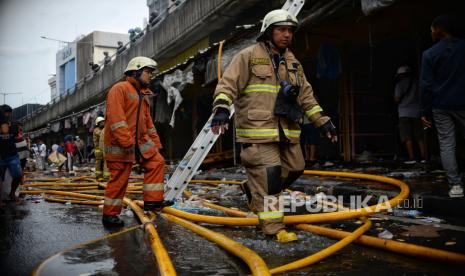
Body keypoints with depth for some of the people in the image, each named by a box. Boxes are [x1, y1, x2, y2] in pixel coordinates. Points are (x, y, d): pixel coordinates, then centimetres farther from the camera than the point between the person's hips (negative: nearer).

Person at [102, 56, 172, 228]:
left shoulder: (143, 95, 21)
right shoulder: (120, 89, -9)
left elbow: (148, 122, 24)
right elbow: (115, 117, -20)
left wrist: (156, 143, 19)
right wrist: (126, 141, -27)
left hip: (140, 142, 9)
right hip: (119, 144, -9)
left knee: (157, 162, 3)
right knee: (119, 179, -5)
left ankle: (153, 200, 9)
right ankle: (109, 215, 9)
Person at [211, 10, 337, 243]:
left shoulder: (292, 62, 18)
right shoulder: (249, 56, -2)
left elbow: (306, 96, 22)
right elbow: (227, 85, -9)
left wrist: (323, 121, 19)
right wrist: (221, 108, -26)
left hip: (287, 130, 7)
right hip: (258, 128, -7)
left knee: (294, 169, 12)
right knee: (269, 175, -8)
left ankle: (255, 192, 34)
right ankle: (274, 227, 4)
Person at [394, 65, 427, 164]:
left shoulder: (400, 84, -2)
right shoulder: (417, 82, 8)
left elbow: (397, 99, -7)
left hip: (405, 113, -4)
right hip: (417, 112, 4)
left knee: (407, 137, -4)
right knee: (419, 137, 7)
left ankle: (411, 158, -9)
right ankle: (423, 157, 4)